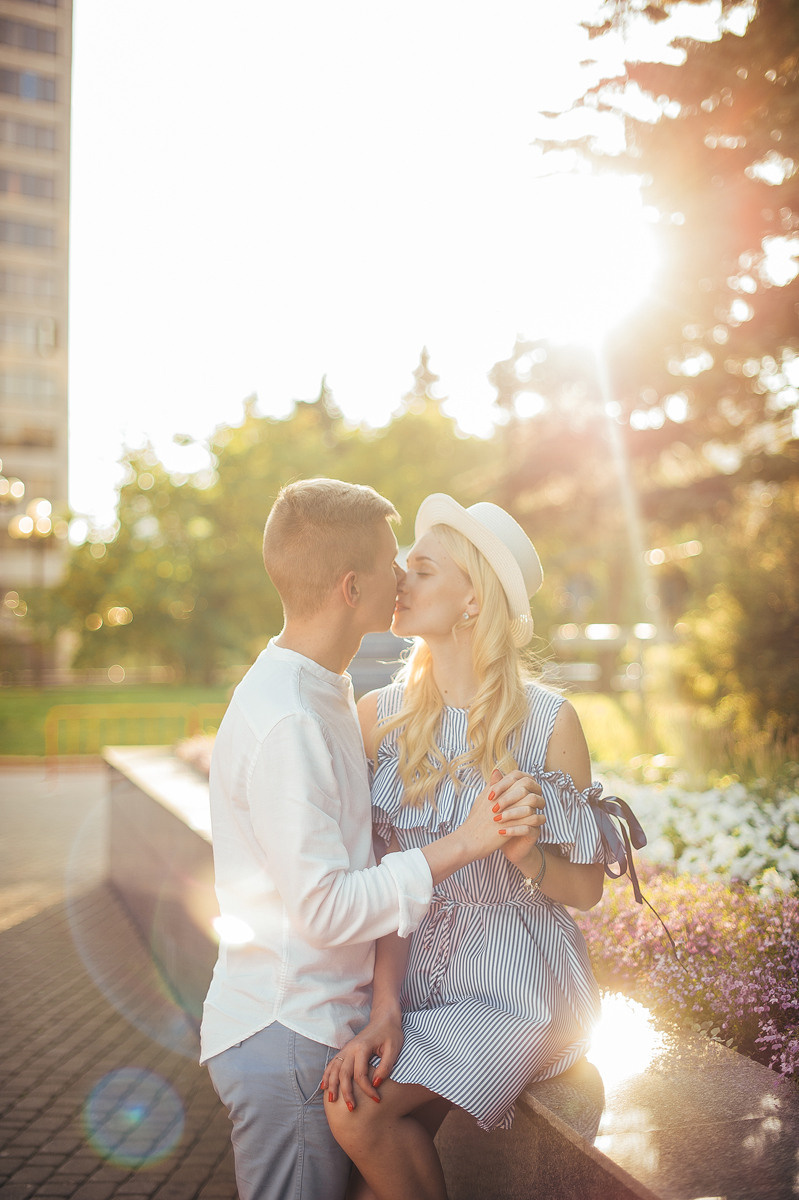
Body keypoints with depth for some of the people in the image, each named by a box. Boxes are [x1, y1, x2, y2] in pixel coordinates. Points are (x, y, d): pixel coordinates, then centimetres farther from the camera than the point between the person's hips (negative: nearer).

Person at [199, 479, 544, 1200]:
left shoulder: (319, 694, 9)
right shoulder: (285, 720, -23)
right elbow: (325, 908, -24)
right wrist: (463, 844, -22)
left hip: (321, 1022, 9)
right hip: (287, 1038, -9)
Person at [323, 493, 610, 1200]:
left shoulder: (548, 722, -13)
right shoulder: (380, 716, -3)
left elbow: (587, 890, -6)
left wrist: (527, 853, -27)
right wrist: (385, 1009, -17)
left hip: (519, 983, -3)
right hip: (423, 973, 3)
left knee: (359, 1112, -20)